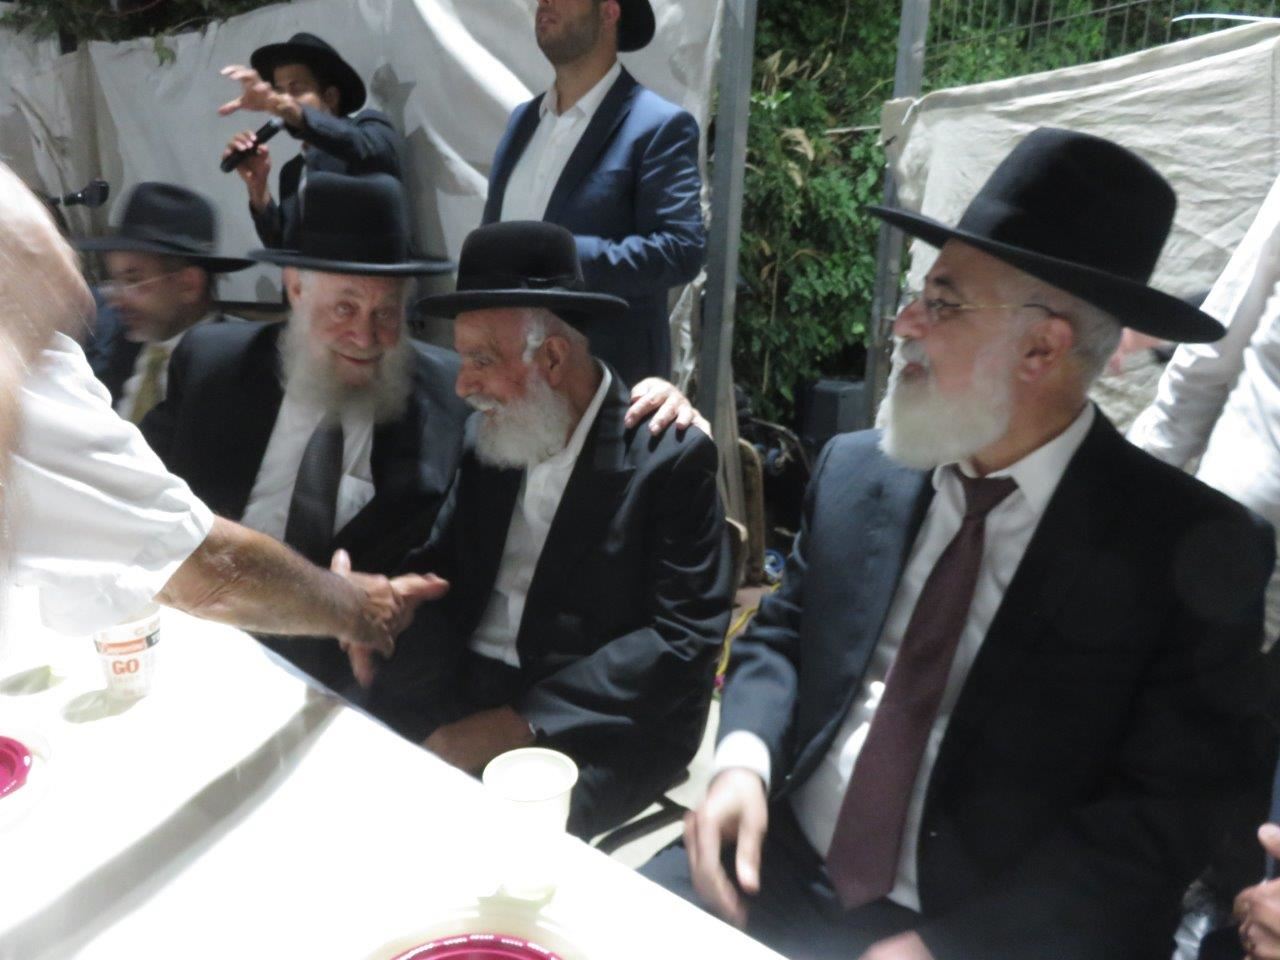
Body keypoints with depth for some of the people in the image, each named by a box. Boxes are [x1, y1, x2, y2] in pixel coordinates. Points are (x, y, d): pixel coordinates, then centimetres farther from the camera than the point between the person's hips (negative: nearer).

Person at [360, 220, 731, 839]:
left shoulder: (670, 457, -12)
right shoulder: (495, 437, 7)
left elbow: (682, 639, -17)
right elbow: (444, 567, 13)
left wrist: (519, 725, -23)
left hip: (593, 725, -5)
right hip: (463, 684, 6)